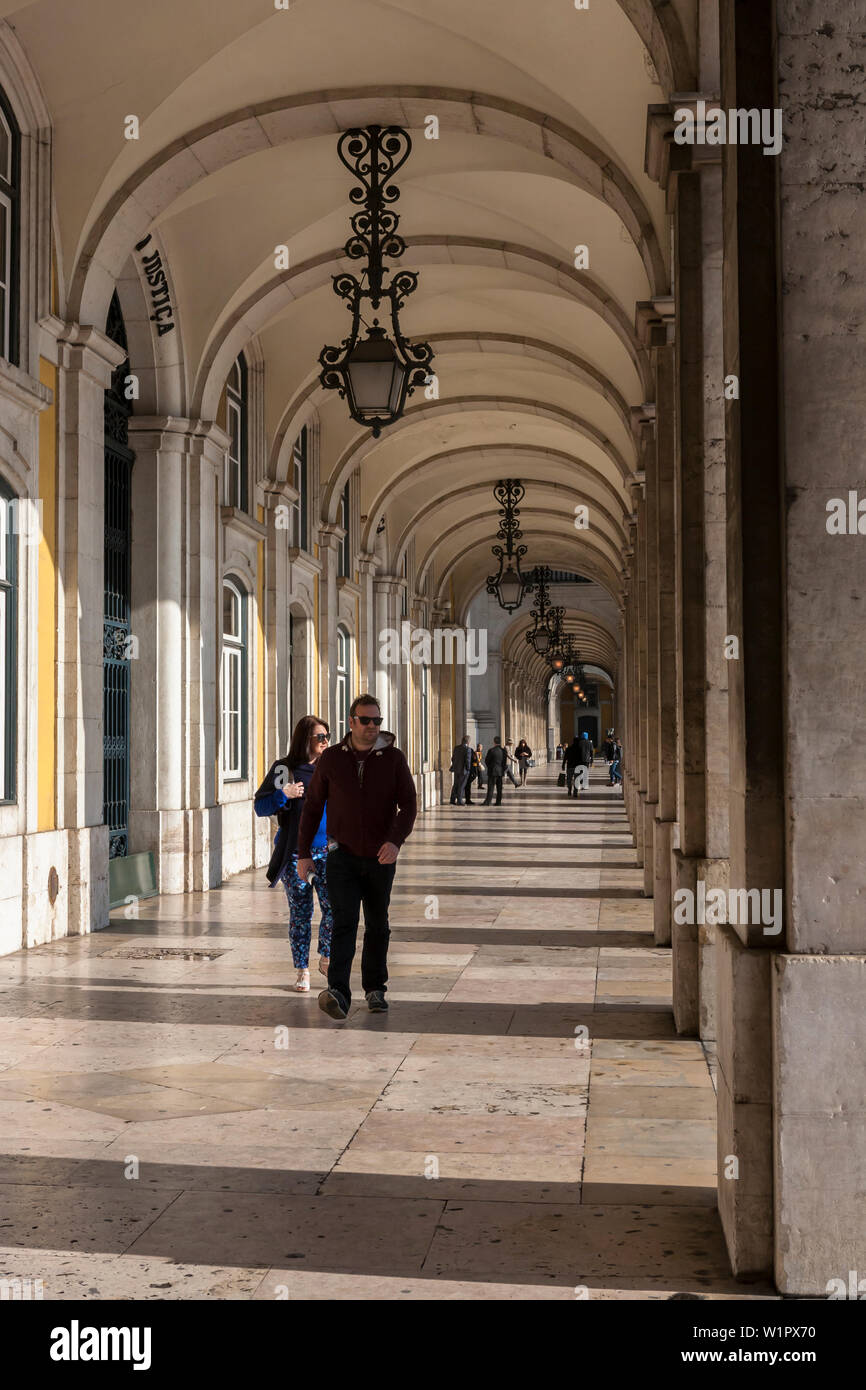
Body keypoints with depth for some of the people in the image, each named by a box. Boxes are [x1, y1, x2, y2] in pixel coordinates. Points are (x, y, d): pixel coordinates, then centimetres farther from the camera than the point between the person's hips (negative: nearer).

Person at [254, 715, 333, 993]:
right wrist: (283, 795, -16)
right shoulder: (284, 769, 0)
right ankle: (302, 970, 15)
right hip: (295, 853, -2)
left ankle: (326, 958, 15)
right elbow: (259, 806, 0)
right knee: (300, 912, 2)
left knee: (334, 906, -8)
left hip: (326, 850, 2)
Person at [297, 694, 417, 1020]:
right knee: (344, 922, -14)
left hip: (381, 858, 1)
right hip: (342, 856, -1)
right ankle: (338, 993, -25)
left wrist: (396, 840, -22)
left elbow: (408, 805, -5)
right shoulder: (331, 759, 0)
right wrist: (303, 853, 3)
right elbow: (312, 807, 5)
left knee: (377, 925, 11)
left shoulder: (393, 758, -1)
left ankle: (375, 989, 25)